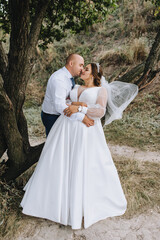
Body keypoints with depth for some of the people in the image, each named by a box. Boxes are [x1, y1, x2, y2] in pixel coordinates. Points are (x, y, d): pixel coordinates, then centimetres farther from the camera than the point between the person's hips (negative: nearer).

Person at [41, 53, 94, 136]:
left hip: (61, 115, 9)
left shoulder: (69, 77, 4)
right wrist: (82, 117, -39)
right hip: (52, 118, -9)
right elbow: (59, 106, -36)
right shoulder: (58, 79, -27)